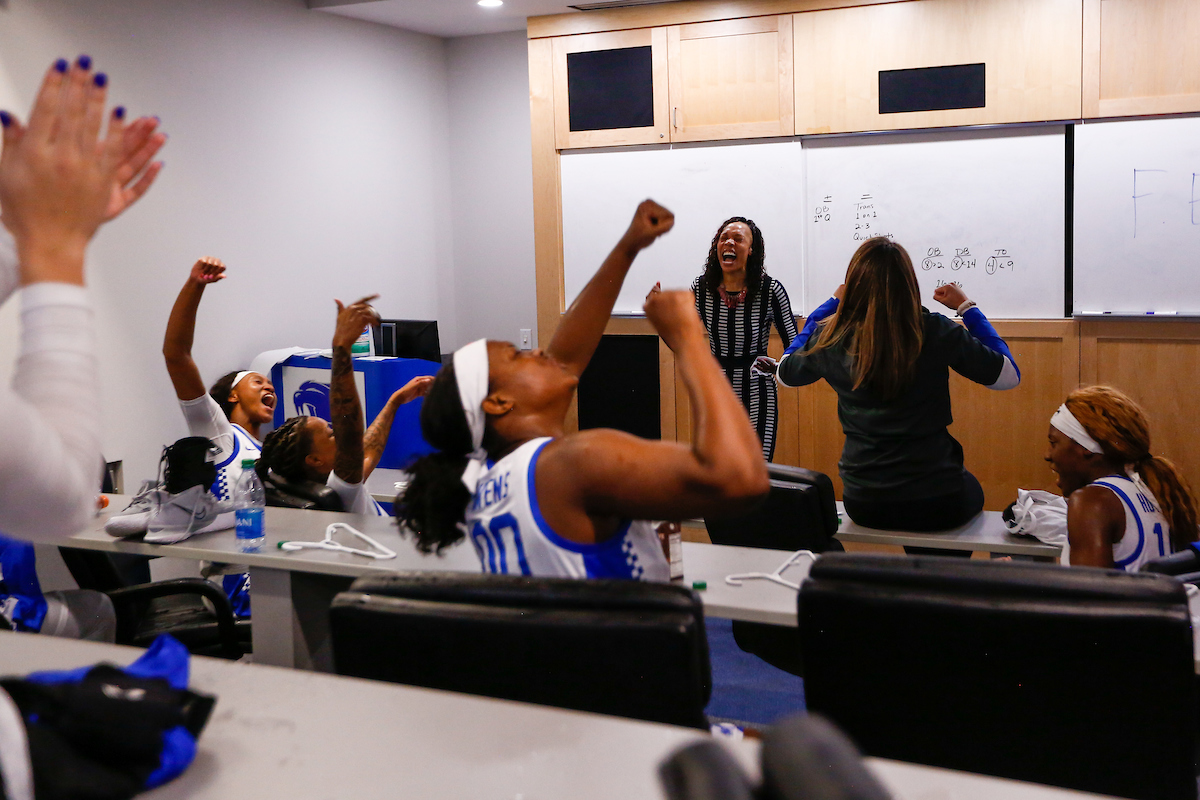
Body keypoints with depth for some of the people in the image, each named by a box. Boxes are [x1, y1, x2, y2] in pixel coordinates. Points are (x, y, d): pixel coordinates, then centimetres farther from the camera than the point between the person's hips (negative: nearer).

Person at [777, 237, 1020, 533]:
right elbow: (1009, 375, 0)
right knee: (970, 489, 35)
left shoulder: (832, 339, -9)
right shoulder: (936, 333, -15)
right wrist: (966, 308, 8)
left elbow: (784, 372, 14)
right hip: (938, 503, -2)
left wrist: (831, 303, 18)